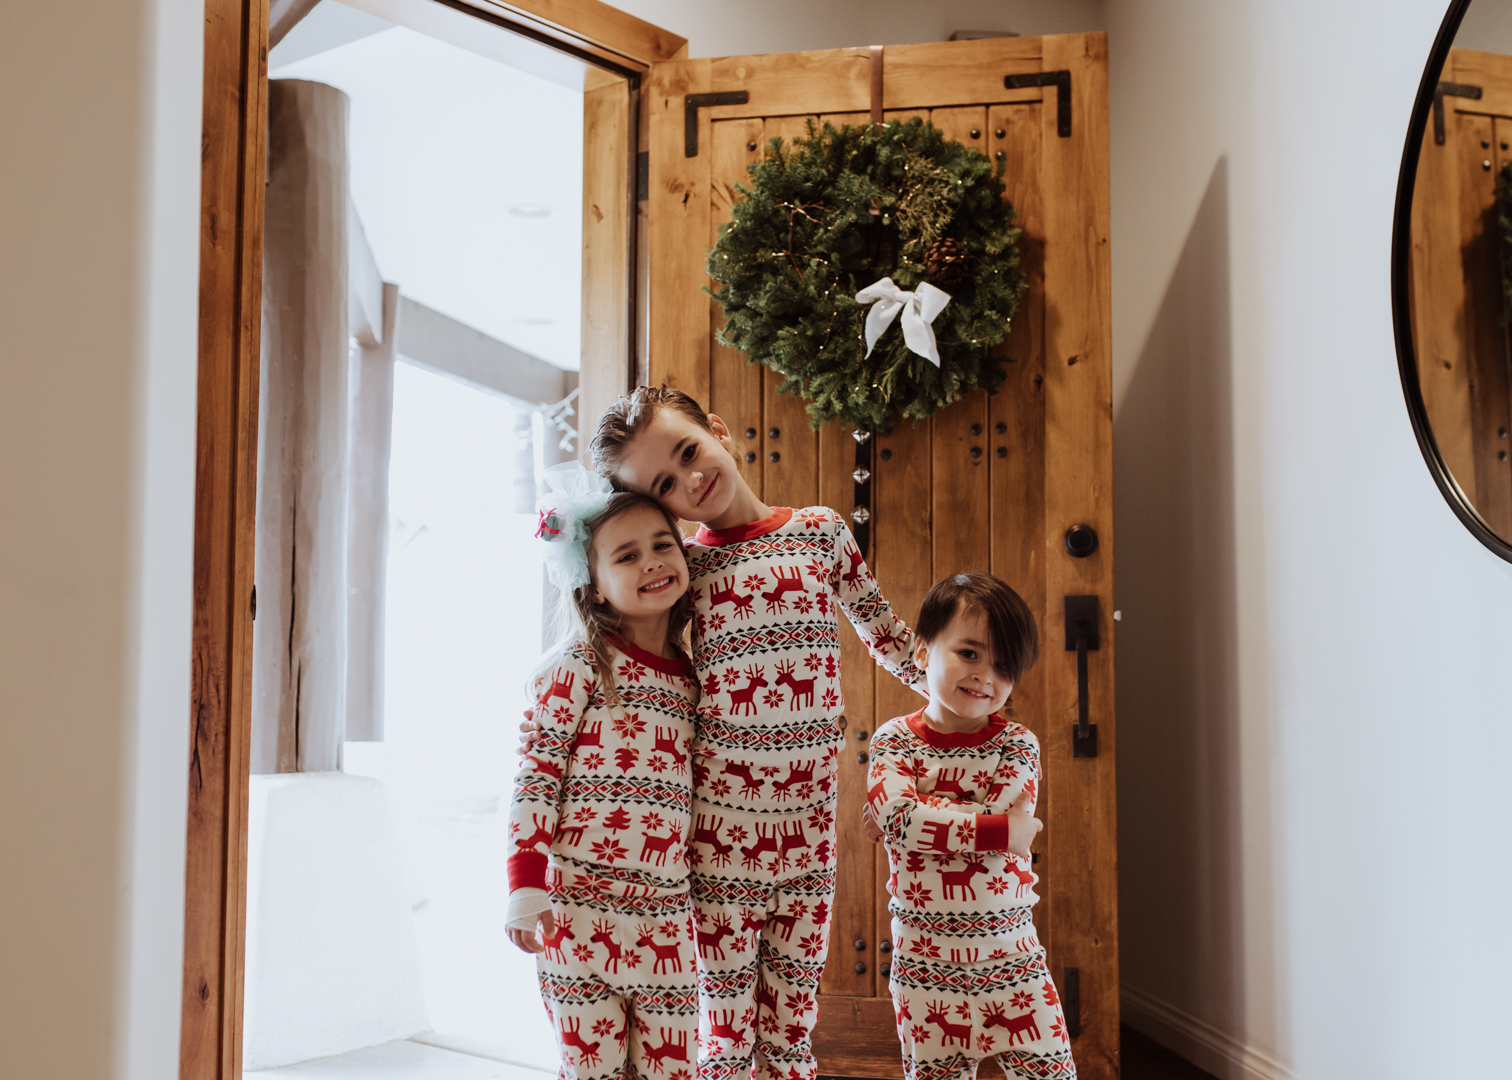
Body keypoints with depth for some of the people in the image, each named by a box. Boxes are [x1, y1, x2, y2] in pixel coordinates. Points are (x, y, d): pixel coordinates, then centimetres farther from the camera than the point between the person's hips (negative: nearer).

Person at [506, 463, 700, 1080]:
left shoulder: (691, 676, 10)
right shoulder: (581, 665, -6)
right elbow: (536, 773, -9)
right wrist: (525, 884, -15)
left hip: (666, 918, 5)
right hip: (580, 908, -5)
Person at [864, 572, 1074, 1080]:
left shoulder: (1017, 744, -3)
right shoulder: (893, 739, -4)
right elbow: (896, 820, -21)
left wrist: (919, 811, -15)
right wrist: (996, 830, -22)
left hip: (1011, 956, 1)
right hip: (925, 960, 0)